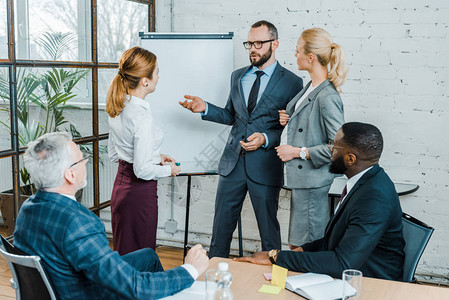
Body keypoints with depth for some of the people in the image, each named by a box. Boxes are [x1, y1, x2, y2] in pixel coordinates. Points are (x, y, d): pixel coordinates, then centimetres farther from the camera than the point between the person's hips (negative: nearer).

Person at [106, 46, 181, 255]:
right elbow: (143, 170, -23)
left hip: (121, 184, 9)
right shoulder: (142, 116, -23)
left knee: (123, 253, 19)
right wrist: (169, 169, -5)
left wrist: (155, 157, 15)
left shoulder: (117, 108, 4)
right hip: (140, 191, -9)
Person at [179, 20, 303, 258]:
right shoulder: (237, 76, 12)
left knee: (268, 226, 7)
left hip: (265, 166, -4)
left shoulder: (291, 82, -4)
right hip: (233, 161, 5)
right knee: (222, 223, 12)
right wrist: (206, 108, 1)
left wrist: (266, 138, -19)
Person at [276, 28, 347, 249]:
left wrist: (298, 152, -17)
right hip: (299, 178, 10)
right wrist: (288, 120, 6)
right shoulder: (310, 87, 10)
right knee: (295, 244, 18)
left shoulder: (327, 97, -20)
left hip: (312, 181, -10)